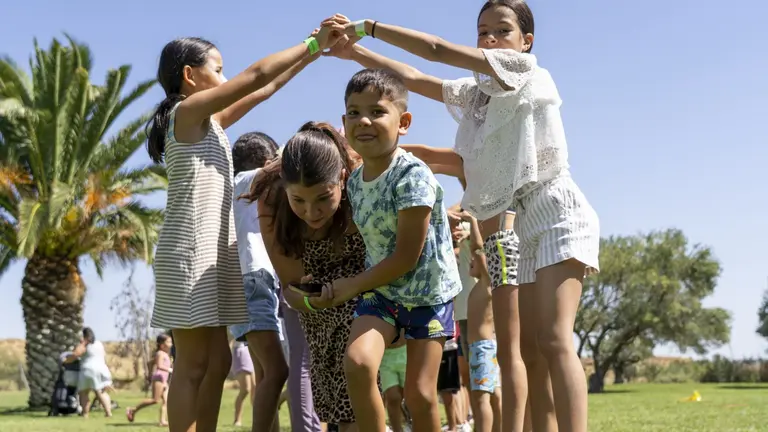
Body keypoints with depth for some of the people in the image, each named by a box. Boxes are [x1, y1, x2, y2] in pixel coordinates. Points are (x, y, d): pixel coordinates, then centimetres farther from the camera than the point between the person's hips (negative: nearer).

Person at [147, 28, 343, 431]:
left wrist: (314, 52, 22)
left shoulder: (207, 120, 20)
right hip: (190, 246, -9)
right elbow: (258, 75, -8)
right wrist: (313, 42, 1)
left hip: (211, 247, 9)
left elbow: (266, 89, 23)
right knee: (194, 364, -9)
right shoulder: (190, 109, -5)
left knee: (217, 361, 8)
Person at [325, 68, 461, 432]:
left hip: (427, 292, -4)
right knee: (357, 361, -22)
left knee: (419, 394, -1)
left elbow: (406, 258, -20)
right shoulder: (354, 181, -1)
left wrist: (353, 285, -12)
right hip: (380, 289, 4)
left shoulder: (412, 177, -22)